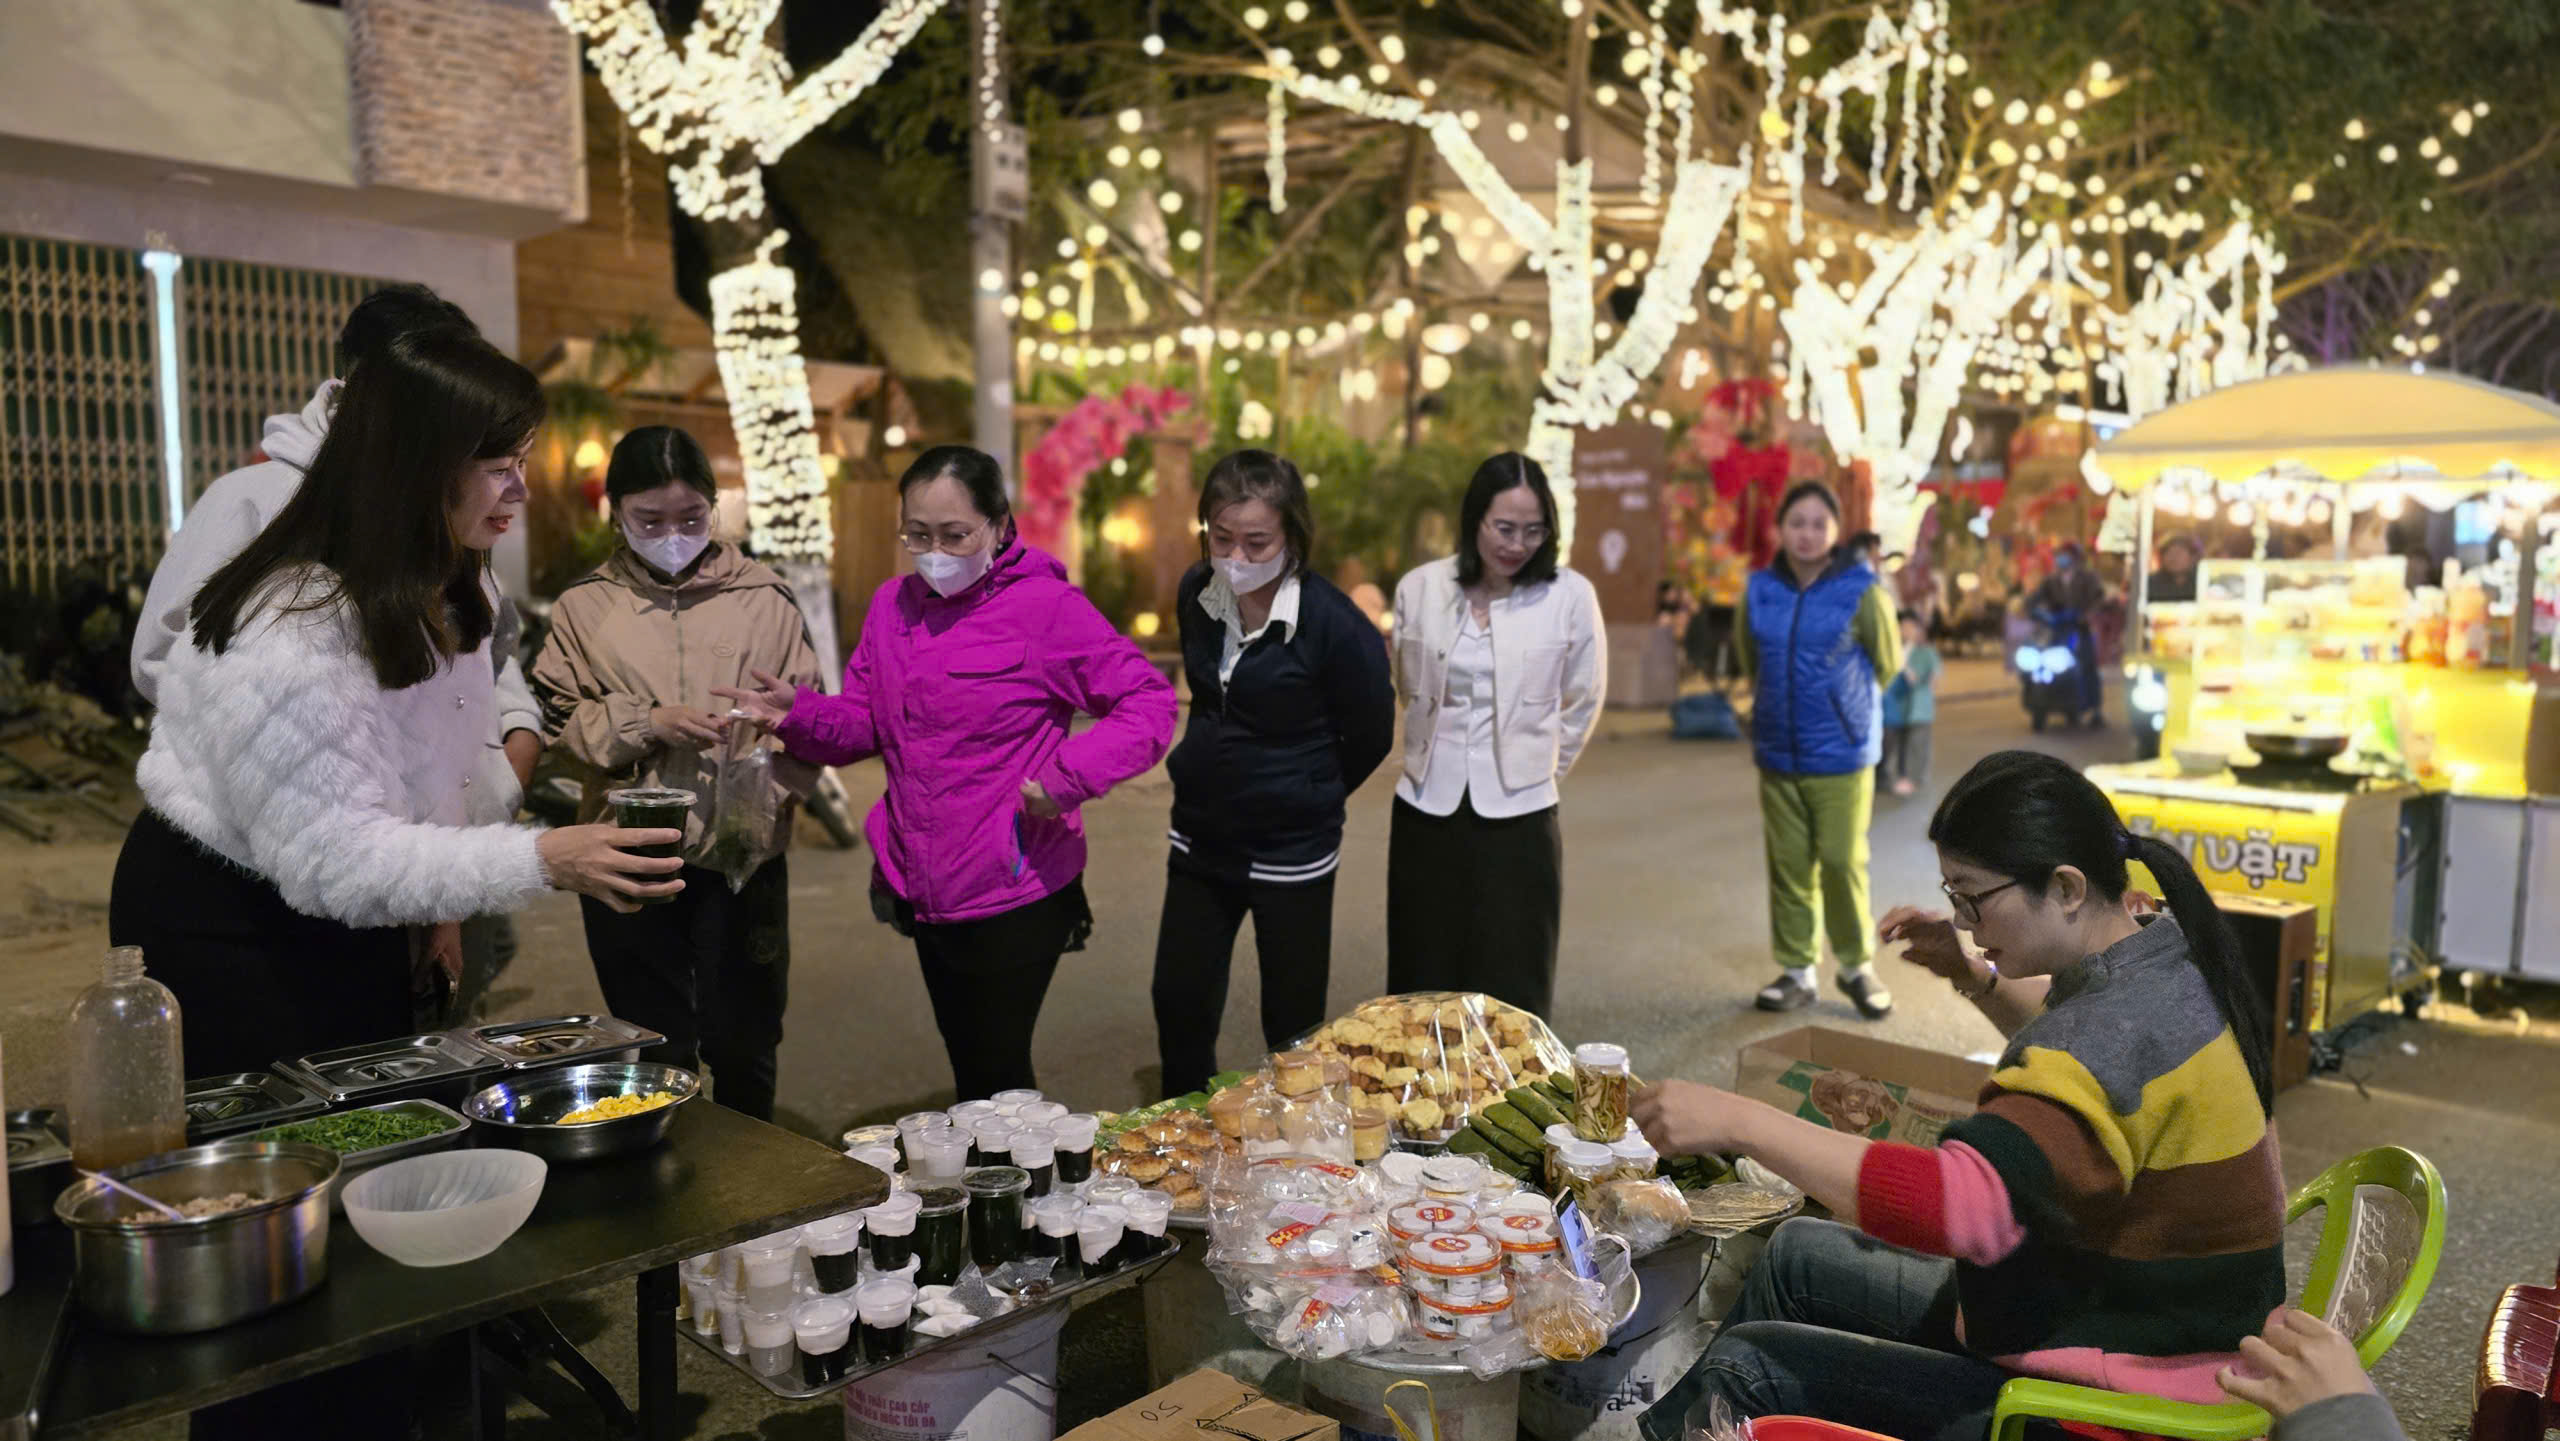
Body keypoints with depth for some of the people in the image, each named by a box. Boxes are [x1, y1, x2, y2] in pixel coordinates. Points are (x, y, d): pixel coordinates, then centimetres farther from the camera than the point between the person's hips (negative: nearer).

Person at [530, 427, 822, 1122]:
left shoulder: (763, 597, 2)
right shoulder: (585, 606, 5)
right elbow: (559, 723, 1)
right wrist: (648, 723, -14)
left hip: (744, 855, 0)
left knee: (744, 1046, 10)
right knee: (656, 1048, 11)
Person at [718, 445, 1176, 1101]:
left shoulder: (1048, 606, -12)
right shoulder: (894, 604, 6)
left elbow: (1149, 701, -12)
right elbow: (862, 723, 9)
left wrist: (1069, 778, -23)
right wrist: (799, 714, -12)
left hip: (1017, 896, -6)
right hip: (925, 893, 6)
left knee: (998, 1078, 2)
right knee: (968, 1072, 19)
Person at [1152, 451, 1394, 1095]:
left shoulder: (1334, 624, -21)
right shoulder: (1197, 595, -3)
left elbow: (1369, 735, -6)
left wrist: (1305, 796, 6)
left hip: (1291, 851, -5)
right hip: (1200, 841, 5)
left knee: (1293, 1027, 10)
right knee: (1179, 1010, 12)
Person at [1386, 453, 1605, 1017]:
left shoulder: (1570, 595, -6)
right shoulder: (1419, 589, 0)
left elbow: (1582, 703, 5)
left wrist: (1536, 769, 10)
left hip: (1518, 812, -2)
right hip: (1428, 807, 2)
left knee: (1512, 992, 3)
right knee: (1423, 984, 9)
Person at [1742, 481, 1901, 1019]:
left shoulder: (1861, 590, -9)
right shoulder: (1759, 591, 1)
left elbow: (1887, 662, 5)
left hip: (1842, 753, -3)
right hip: (1777, 752, 3)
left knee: (1842, 861, -1)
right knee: (1788, 864, 8)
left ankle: (1856, 966, 18)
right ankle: (1797, 970, 19)